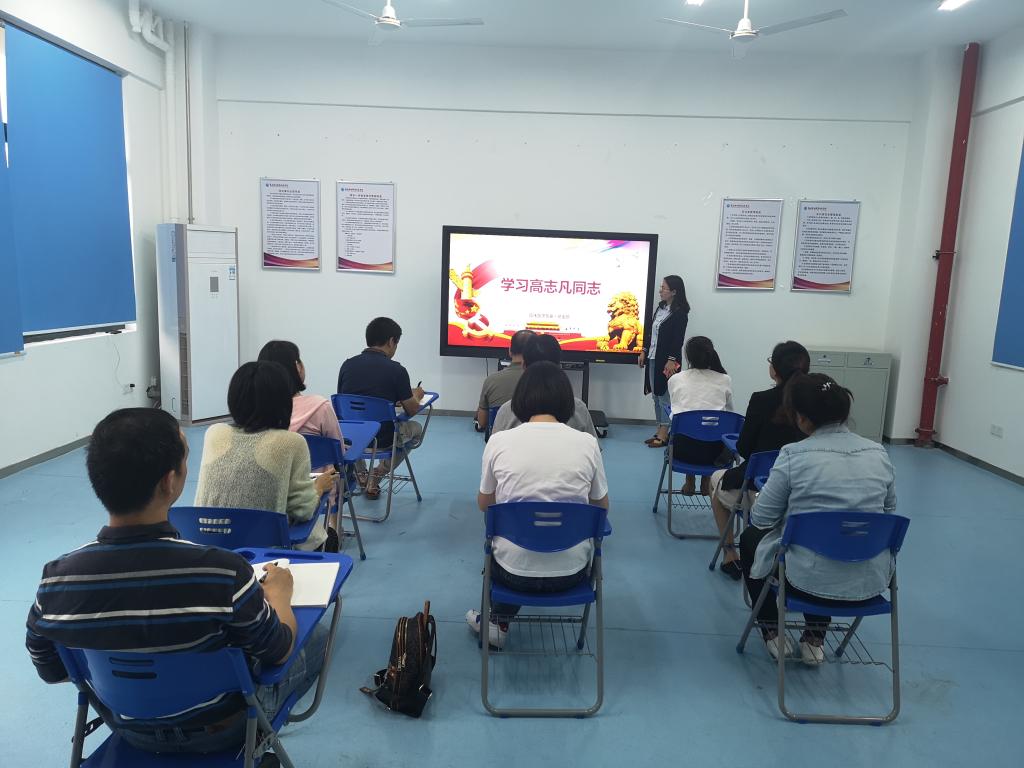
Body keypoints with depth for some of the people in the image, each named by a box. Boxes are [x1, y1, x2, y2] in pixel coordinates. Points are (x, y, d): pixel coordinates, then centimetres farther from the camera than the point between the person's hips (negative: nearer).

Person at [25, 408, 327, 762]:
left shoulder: (55, 579, -26)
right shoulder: (222, 573, -38)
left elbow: (51, 671, -5)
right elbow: (278, 651, -19)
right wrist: (279, 593, 1)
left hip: (127, 729, 4)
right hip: (219, 729, -4)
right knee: (316, 635, 21)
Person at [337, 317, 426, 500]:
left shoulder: (348, 365, -1)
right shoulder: (396, 370, -13)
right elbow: (412, 410, -4)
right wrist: (416, 395, 21)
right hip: (380, 440, -4)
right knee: (416, 428, 26)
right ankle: (376, 476, 19)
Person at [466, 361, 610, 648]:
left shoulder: (498, 441, -11)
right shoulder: (587, 442, -10)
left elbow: (483, 504, 5)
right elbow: (601, 506, 4)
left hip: (513, 571, 0)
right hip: (571, 571, 0)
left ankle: (499, 621, 30)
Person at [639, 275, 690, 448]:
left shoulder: (680, 312, -11)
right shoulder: (661, 307, 12)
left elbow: (678, 338, -15)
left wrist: (672, 360, -20)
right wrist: (644, 351, 15)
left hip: (666, 360, -8)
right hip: (653, 357, 8)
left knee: (665, 396, -3)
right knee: (656, 395, 11)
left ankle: (663, 435, 3)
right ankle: (660, 432, 20)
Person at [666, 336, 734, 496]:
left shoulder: (675, 379, 6)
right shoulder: (725, 380, 6)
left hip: (682, 448, 0)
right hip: (714, 450, 0)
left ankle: (689, 481, 28)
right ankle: (707, 481, 26)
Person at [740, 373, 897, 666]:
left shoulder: (794, 455, -16)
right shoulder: (878, 453, -2)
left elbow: (761, 518, -8)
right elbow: (888, 510, 12)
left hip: (811, 580, -5)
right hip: (872, 582, 5)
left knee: (750, 538, 25)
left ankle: (773, 633, 28)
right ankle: (815, 639, 35)